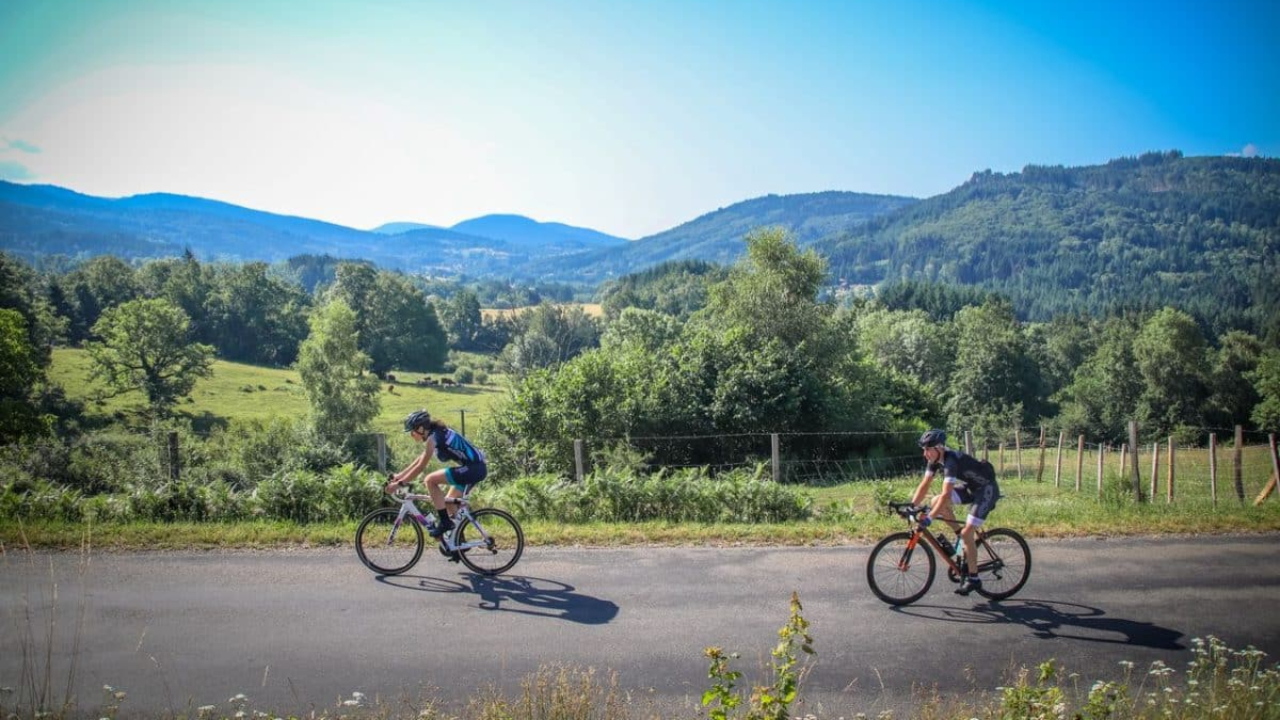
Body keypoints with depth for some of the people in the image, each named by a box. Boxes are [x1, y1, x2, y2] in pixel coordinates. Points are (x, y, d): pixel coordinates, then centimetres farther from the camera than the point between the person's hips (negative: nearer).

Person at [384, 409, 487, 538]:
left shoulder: (433, 438, -13)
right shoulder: (437, 433, 15)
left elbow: (420, 467, -14)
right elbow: (419, 460, 24)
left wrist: (399, 483, -9)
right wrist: (399, 475, 22)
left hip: (473, 468, -10)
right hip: (477, 468, 10)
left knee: (430, 480, -11)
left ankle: (445, 522, -7)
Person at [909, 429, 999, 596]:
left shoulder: (951, 460, -32)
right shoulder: (935, 459, -7)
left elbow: (946, 494, -39)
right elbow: (925, 485, -3)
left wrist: (929, 518, -42)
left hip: (986, 489, -9)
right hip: (971, 487, 9)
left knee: (967, 533, -14)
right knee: (936, 501, -6)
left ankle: (973, 579, -1)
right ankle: (969, 539, 8)